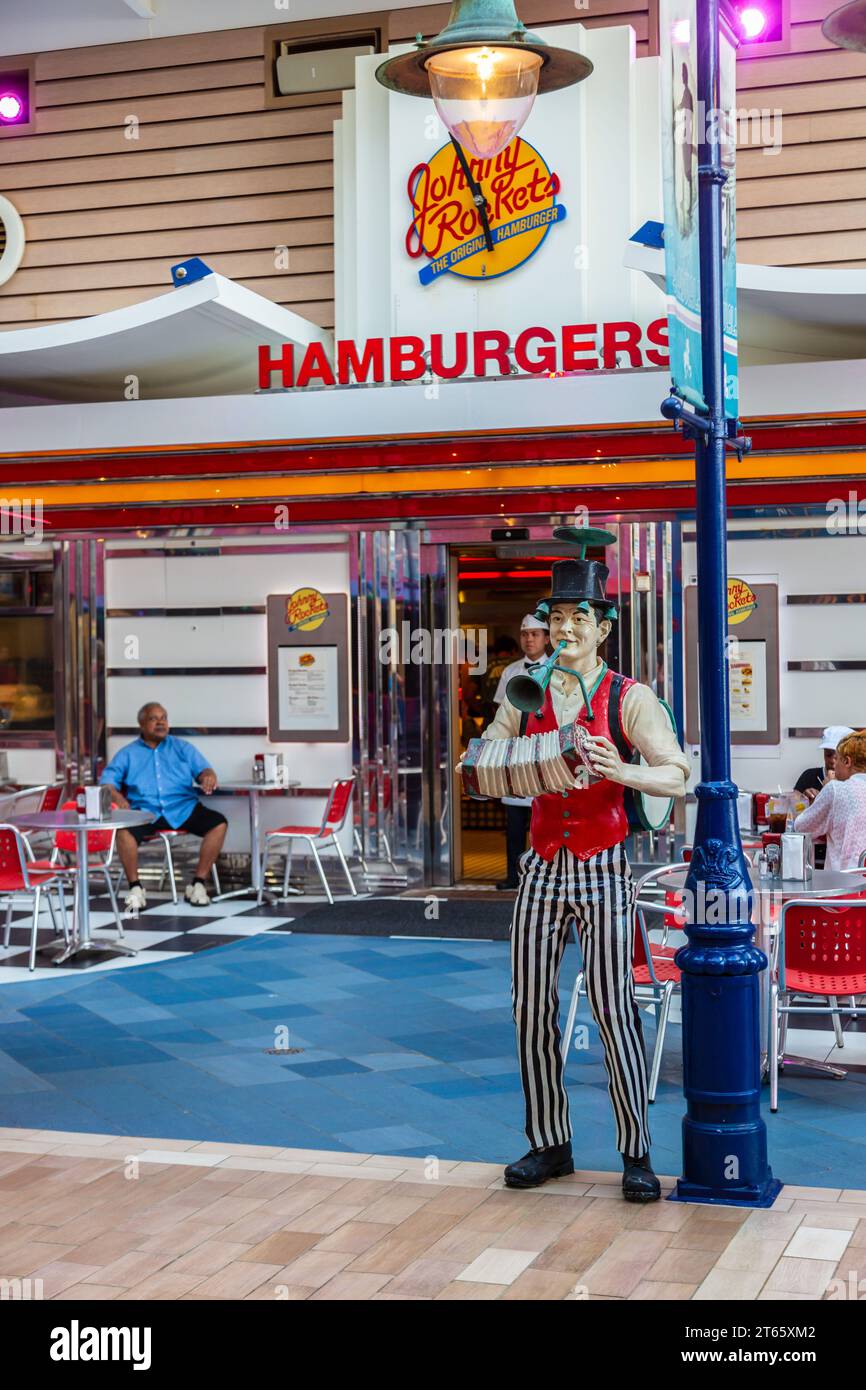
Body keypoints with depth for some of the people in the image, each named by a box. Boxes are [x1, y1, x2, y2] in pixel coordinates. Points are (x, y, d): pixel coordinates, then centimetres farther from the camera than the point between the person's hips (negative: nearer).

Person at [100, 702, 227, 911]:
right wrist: (117, 798, -20)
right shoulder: (128, 754, 14)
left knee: (219, 823, -24)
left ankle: (198, 884, -13)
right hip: (144, 811, -1)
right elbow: (107, 782, 4)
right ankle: (135, 888, -18)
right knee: (123, 830, -34)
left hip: (183, 808, 2)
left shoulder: (182, 748, 18)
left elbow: (203, 770, 8)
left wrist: (208, 776, -19)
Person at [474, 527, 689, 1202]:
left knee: (614, 1008, -6)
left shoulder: (629, 698, -2)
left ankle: (636, 1153, 7)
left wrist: (621, 772, -28)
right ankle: (549, 1144, 19)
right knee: (531, 1009, 6)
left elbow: (677, 774, -10)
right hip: (543, 867, 4)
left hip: (603, 869, -4)